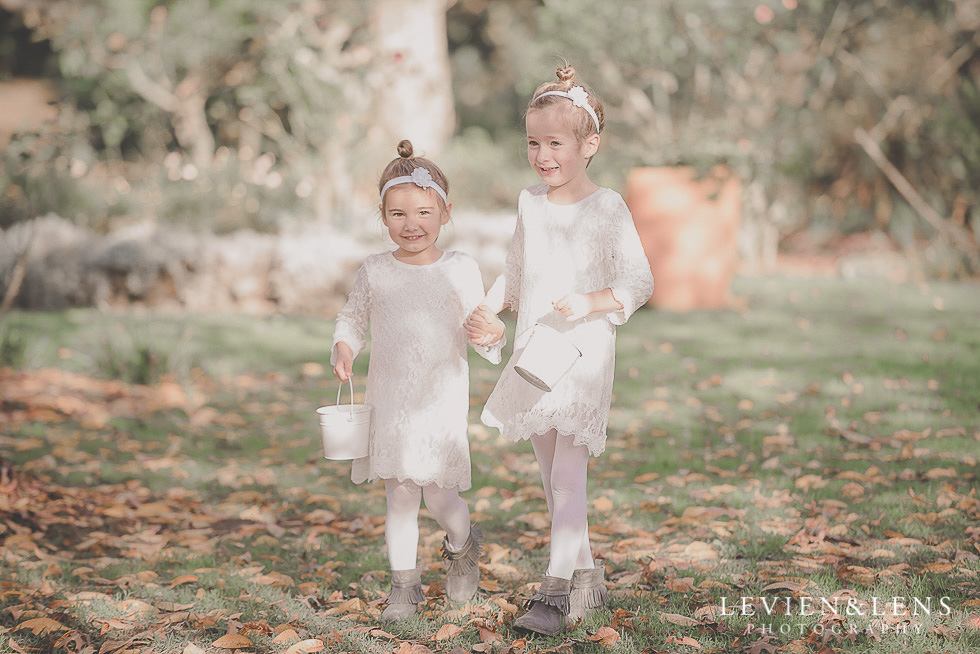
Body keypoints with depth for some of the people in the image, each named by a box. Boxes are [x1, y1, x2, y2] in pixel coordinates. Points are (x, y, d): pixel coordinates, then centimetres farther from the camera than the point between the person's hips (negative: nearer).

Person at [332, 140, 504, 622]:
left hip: (442, 399, -2)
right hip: (388, 400, 2)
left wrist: (491, 337, -21)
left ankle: (461, 545, 29)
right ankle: (404, 585, 15)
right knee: (399, 495, 3)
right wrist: (343, 347, -5)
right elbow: (352, 319, 14)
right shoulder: (374, 272, 2)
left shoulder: (460, 270, -2)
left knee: (438, 496, -4)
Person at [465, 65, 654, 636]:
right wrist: (488, 311, 4)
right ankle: (588, 578, 24)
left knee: (568, 474, -13)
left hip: (584, 350, -6)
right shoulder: (530, 203, 10)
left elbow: (639, 282, -9)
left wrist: (590, 302, -25)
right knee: (552, 475, 11)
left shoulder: (606, 207, -8)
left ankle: (557, 590, -10)